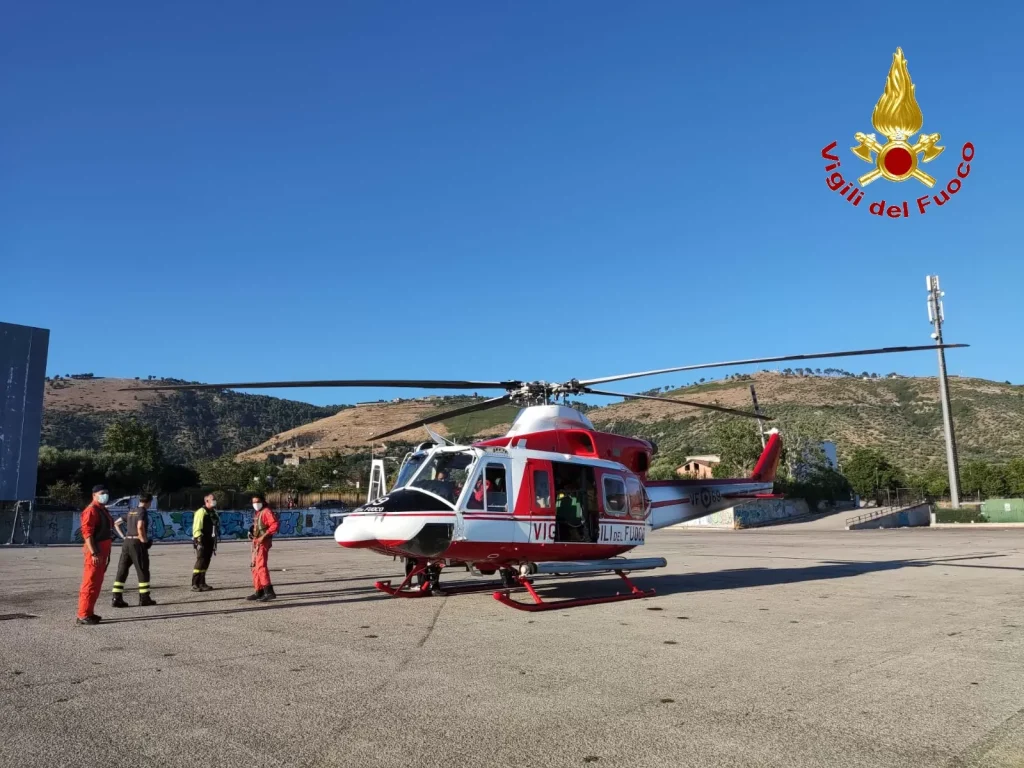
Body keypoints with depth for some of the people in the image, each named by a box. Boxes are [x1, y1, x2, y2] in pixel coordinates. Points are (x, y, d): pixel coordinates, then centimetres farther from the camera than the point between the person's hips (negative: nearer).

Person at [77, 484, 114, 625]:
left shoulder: (103, 510, 17)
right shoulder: (91, 510, -14)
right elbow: (87, 533, -21)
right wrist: (93, 553, -26)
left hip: (102, 551, 10)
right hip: (95, 552, -10)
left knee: (97, 584, 14)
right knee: (90, 583, -7)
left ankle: (89, 612, 21)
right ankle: (83, 616, -4)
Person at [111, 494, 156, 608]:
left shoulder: (131, 512, 15)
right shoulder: (143, 512, -10)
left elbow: (116, 523, 22)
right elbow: (140, 527, -24)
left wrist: (123, 537, 17)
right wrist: (145, 541, -13)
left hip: (126, 542, 7)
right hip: (137, 543, -7)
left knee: (122, 570, 7)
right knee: (143, 571, 2)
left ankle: (117, 599, 4)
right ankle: (144, 598, 7)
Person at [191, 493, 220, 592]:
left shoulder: (214, 512, 17)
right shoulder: (201, 512, -11)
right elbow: (196, 528, -17)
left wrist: (215, 542, 22)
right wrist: (199, 540, -23)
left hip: (210, 542, 8)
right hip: (202, 542, -8)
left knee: (206, 563, 11)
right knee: (200, 562, -10)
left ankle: (202, 583, 17)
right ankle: (195, 584, -7)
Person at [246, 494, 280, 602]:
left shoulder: (267, 511, -11)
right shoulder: (257, 513, 17)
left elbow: (275, 525, -22)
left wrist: (263, 536, -25)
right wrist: (251, 531, 6)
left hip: (263, 542, -10)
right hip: (256, 542, 10)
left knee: (261, 566, -17)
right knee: (255, 567, 13)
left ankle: (269, 591, -20)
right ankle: (259, 592, 21)